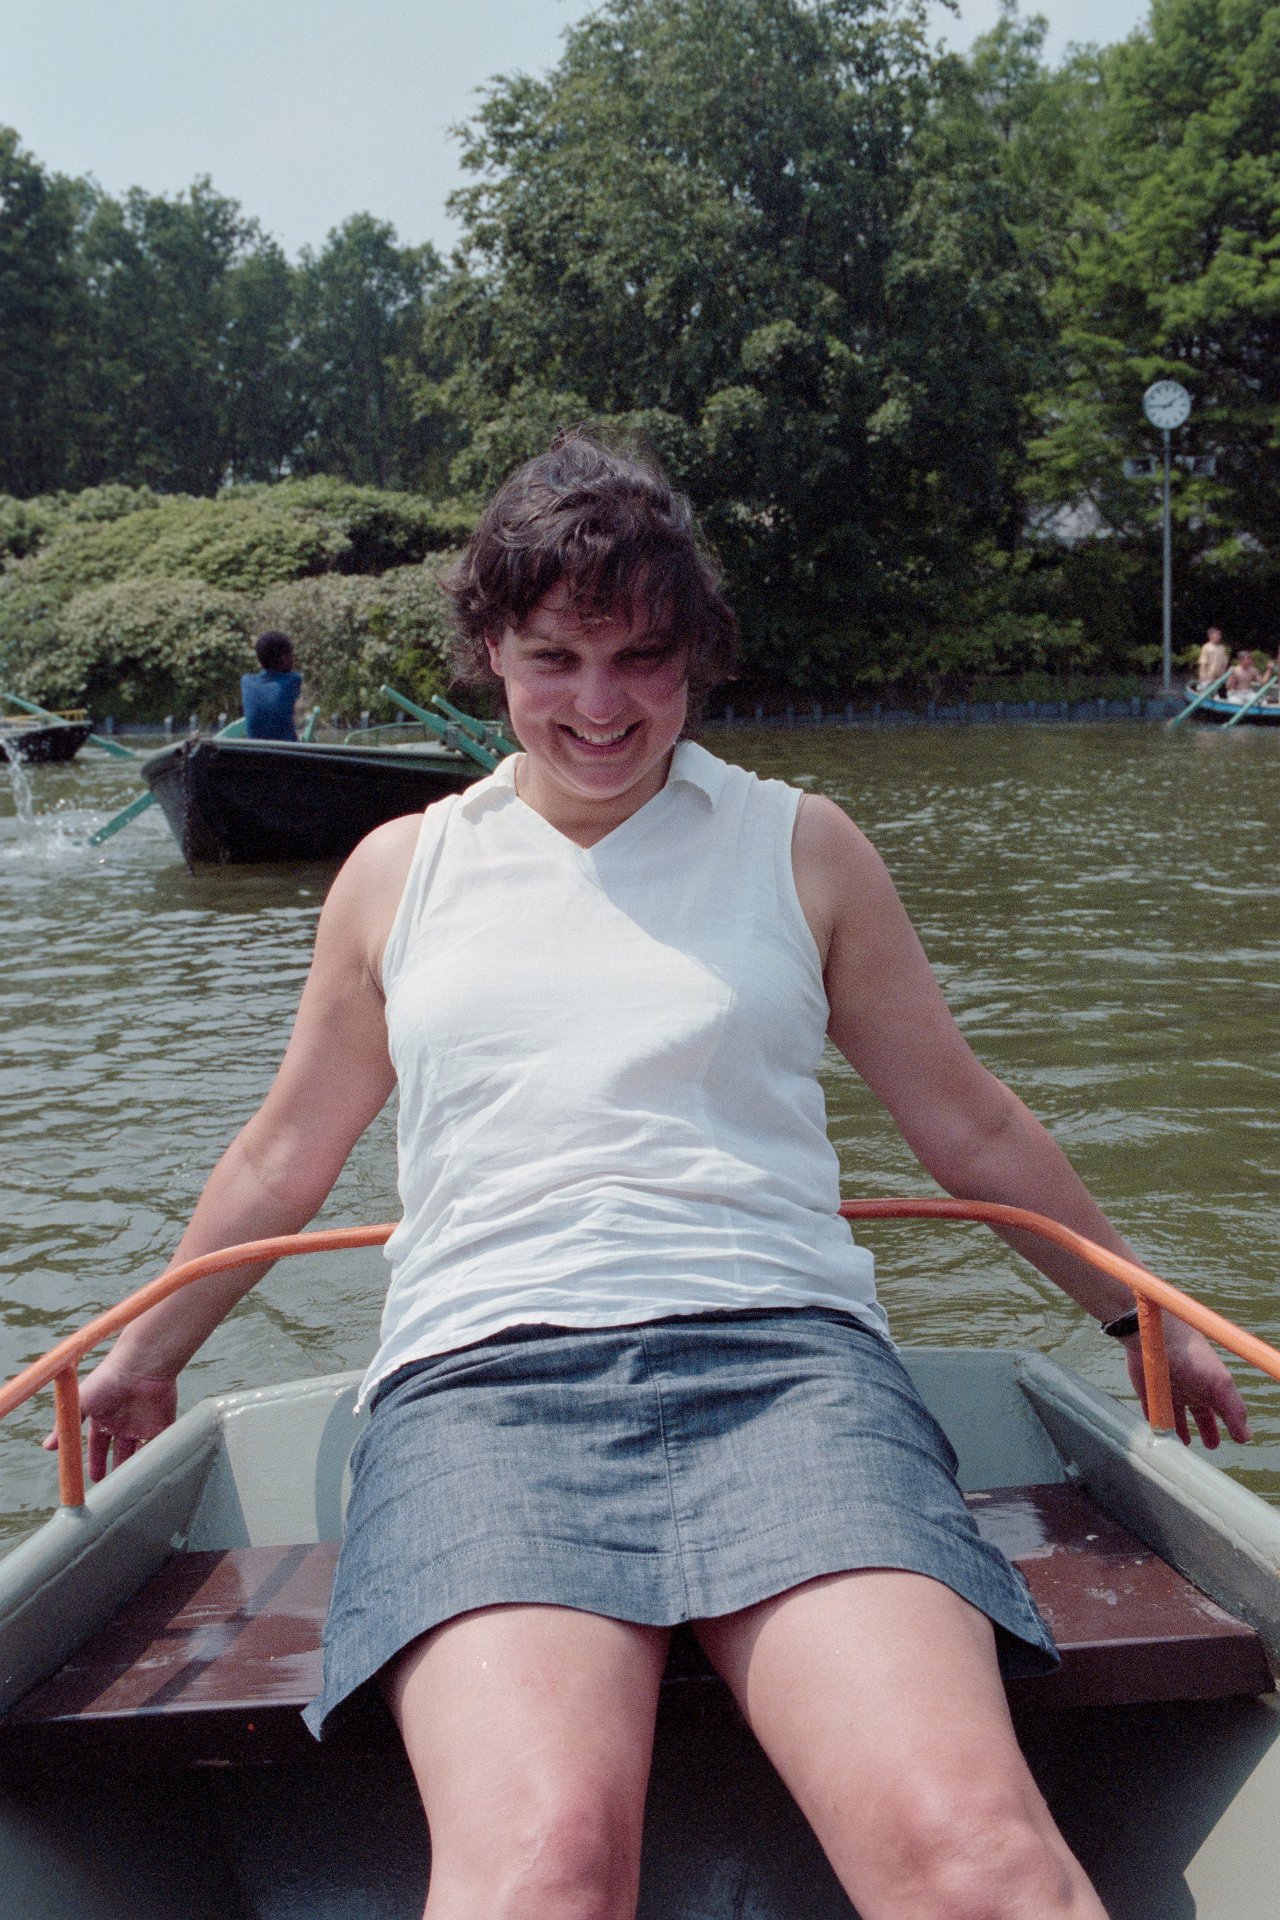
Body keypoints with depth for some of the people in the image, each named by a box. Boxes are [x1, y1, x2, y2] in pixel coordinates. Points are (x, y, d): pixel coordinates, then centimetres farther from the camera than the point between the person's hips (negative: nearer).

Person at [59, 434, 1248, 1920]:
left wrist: (1143, 1317, 30)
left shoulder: (800, 846, 17)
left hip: (781, 1352, 0)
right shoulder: (403, 871, 20)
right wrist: (146, 1354, 38)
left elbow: (970, 1129, 25)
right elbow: (285, 1153, 30)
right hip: (480, 1368, 1)